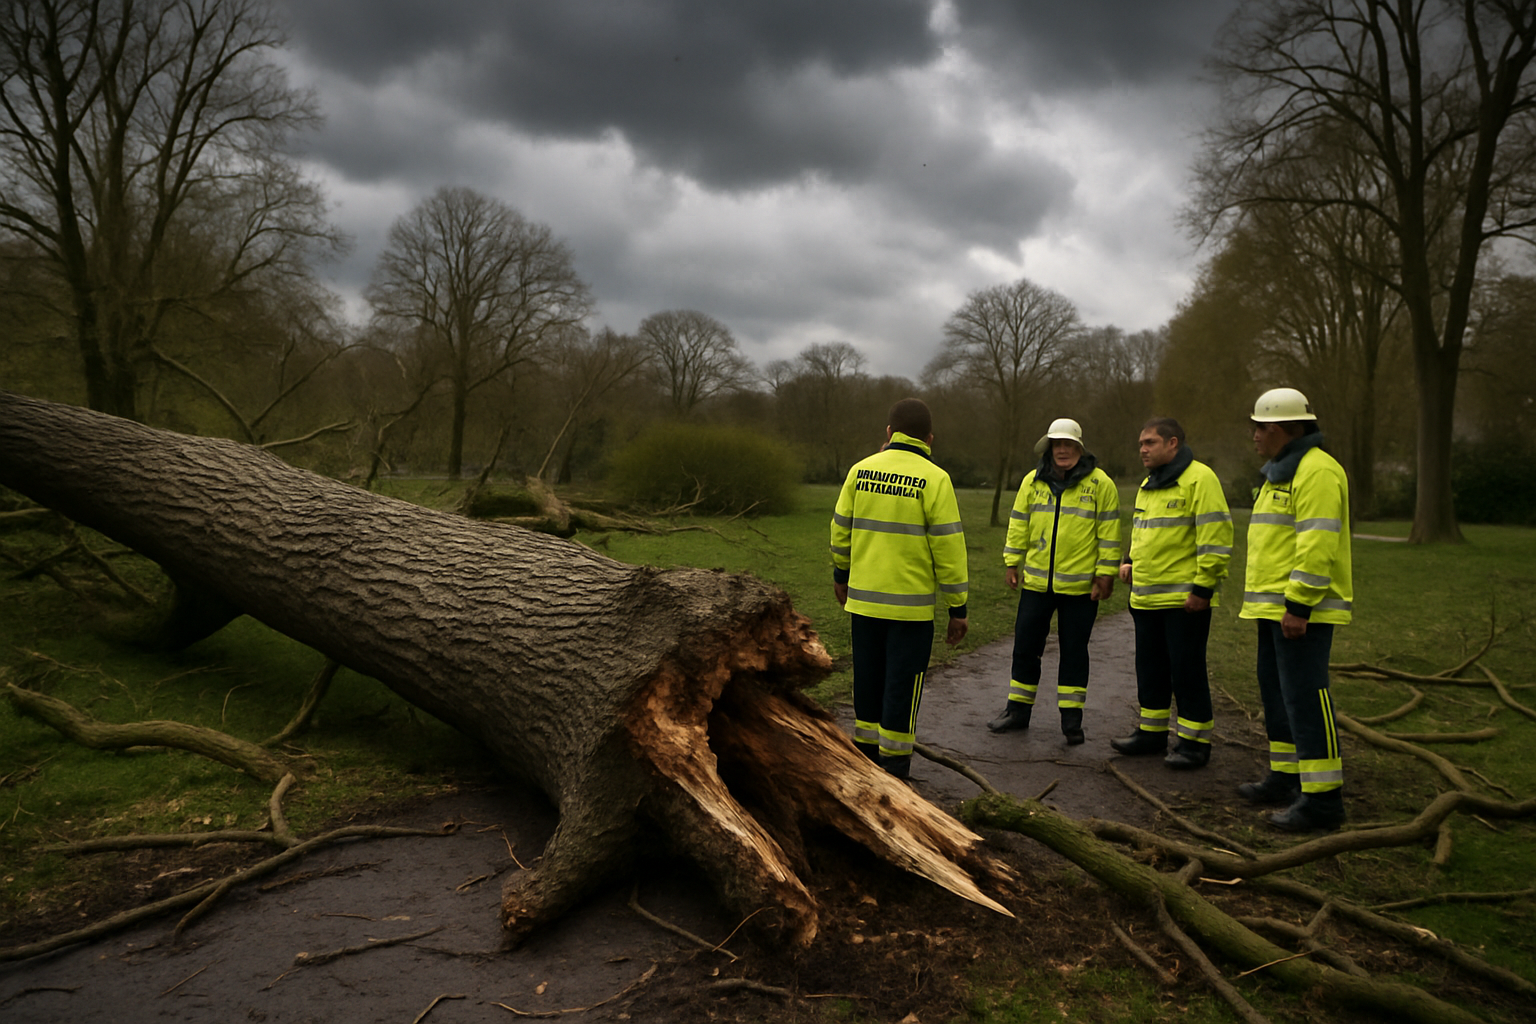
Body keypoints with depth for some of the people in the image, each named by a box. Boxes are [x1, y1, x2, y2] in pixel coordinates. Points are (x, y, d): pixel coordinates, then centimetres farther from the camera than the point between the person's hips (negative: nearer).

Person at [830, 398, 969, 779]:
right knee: (902, 688, 5)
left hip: (863, 600, 4)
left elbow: (841, 529, 9)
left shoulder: (860, 471, 2)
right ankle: (893, 772, 11)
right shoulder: (934, 479, -10)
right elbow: (949, 548, -12)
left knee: (868, 680, 17)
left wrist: (841, 576, 25)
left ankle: (866, 759, 27)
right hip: (912, 605, -4)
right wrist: (958, 609, -6)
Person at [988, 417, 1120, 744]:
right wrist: (1012, 563, 6)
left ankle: (1071, 718, 16)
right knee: (1025, 647, 9)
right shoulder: (1033, 481, 6)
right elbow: (1018, 524, 10)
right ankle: (1018, 710, 23)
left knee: (1074, 652, 6)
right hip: (1036, 582, 3)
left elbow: (1109, 533, -4)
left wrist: (1105, 574, -8)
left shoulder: (1100, 484, -4)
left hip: (1080, 585, -3)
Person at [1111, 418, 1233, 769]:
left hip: (1185, 599, -9)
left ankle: (1195, 742, 10)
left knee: (1187, 671, -1)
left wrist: (1203, 587, -19)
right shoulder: (1147, 485, 16)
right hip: (1147, 597, 9)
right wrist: (1129, 560, 12)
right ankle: (1152, 733, 27)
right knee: (1151, 669, 15)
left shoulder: (1199, 479, -12)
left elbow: (1216, 537, -17)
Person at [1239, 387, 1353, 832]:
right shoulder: (1280, 472, 19)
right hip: (1275, 607, 11)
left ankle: (1322, 799, -3)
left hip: (1301, 611, -11)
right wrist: (1259, 596, 23)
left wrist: (1298, 605, -24)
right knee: (1276, 692, 16)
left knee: (1304, 697, -8)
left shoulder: (1316, 471, -14)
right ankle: (1285, 778, 28)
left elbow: (1318, 546, -22)